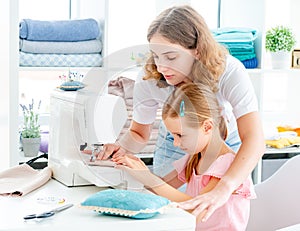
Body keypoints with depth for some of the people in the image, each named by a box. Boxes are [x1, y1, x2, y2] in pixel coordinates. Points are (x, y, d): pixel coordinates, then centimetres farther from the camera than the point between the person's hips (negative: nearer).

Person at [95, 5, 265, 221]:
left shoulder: (230, 71, -34)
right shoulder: (148, 79, -26)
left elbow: (254, 139, -46)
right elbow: (138, 134, -10)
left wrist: (223, 189, -62)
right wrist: (121, 147, -34)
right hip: (174, 151, 1)